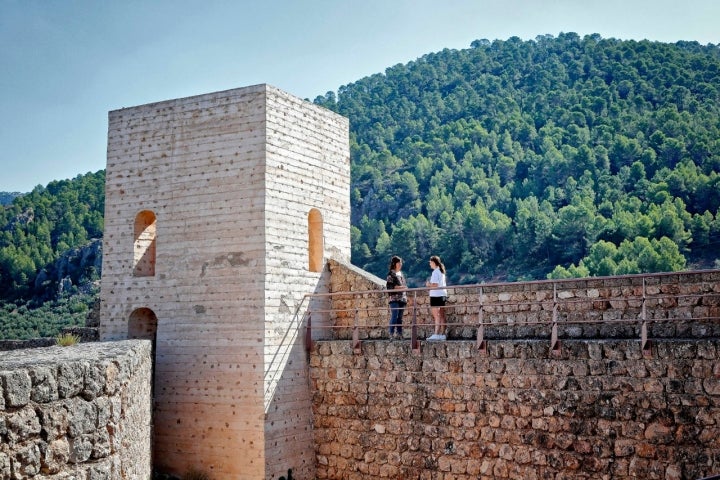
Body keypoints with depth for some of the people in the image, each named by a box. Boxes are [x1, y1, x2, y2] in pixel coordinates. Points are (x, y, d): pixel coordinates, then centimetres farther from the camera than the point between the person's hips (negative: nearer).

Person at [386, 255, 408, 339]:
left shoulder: (401, 273, 19)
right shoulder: (391, 274, -2)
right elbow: (389, 286, -10)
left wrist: (406, 297, 15)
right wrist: (399, 287, -17)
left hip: (402, 298, 7)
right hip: (395, 298, -7)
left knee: (400, 317, 7)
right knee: (394, 316, -10)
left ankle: (399, 333, 9)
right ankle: (392, 333, -9)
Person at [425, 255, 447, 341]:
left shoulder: (435, 272, -12)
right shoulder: (441, 271, 16)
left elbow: (435, 285, -18)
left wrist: (428, 284, -1)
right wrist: (430, 284, 18)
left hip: (436, 295, -9)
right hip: (442, 295, 9)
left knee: (437, 316, -10)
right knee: (442, 315, 8)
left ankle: (436, 334, -11)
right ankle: (442, 334, 9)